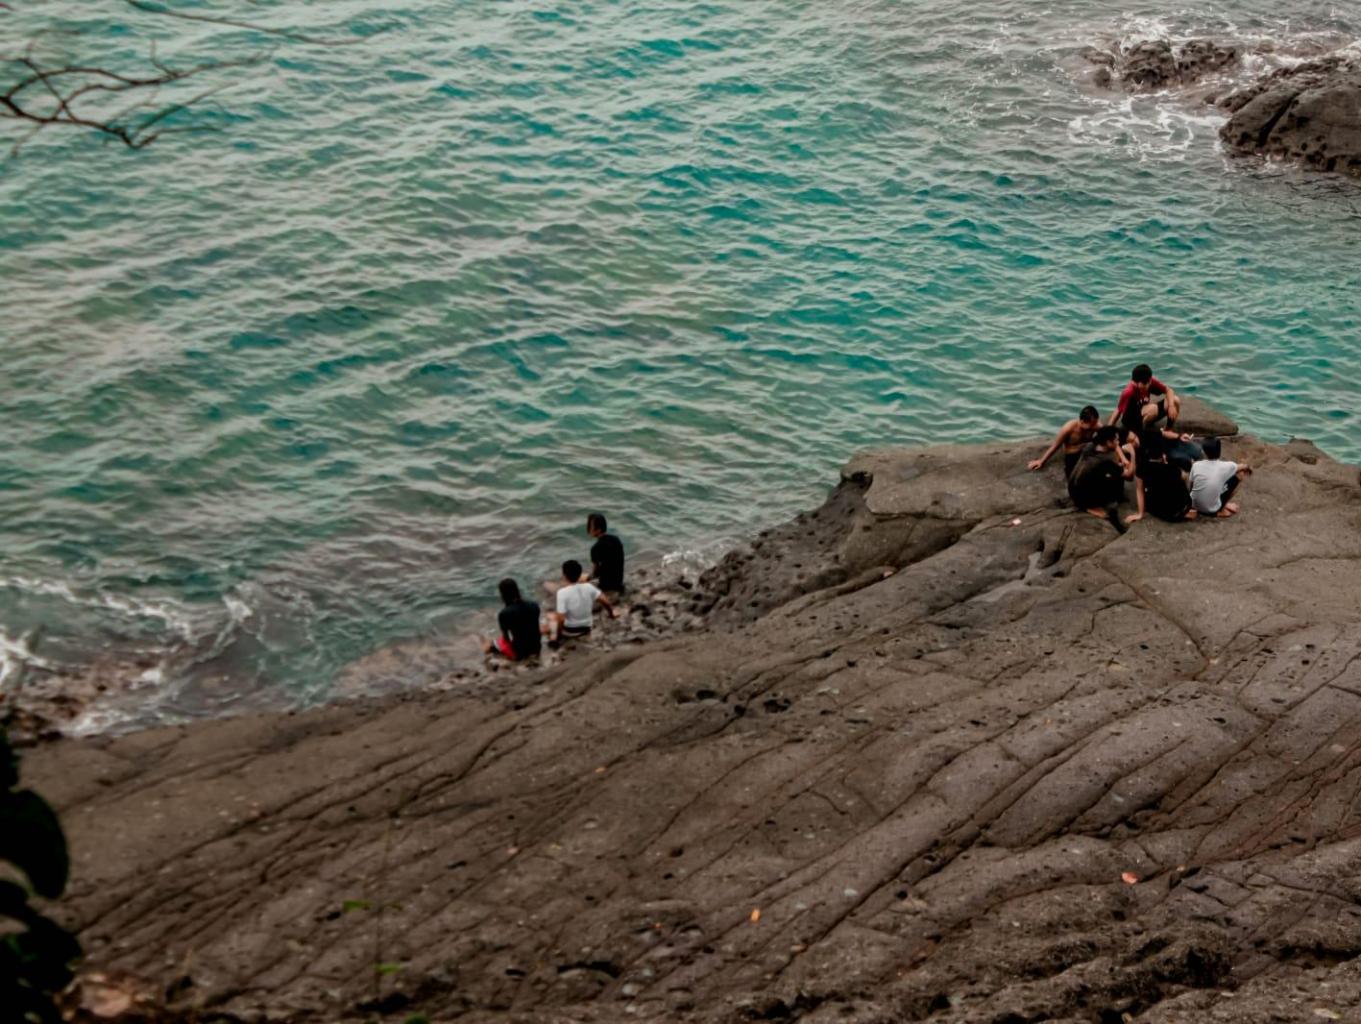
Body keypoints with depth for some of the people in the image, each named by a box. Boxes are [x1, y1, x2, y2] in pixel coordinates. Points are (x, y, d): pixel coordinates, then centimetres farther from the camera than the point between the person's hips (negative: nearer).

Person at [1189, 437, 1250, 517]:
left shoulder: (1196, 465, -10)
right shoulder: (1224, 466, -14)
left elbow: (1191, 486, 5)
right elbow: (1243, 467, 9)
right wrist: (1248, 467, 34)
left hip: (1195, 506, 3)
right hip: (1213, 509, -3)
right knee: (1239, 473, 6)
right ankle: (1222, 510, 12)